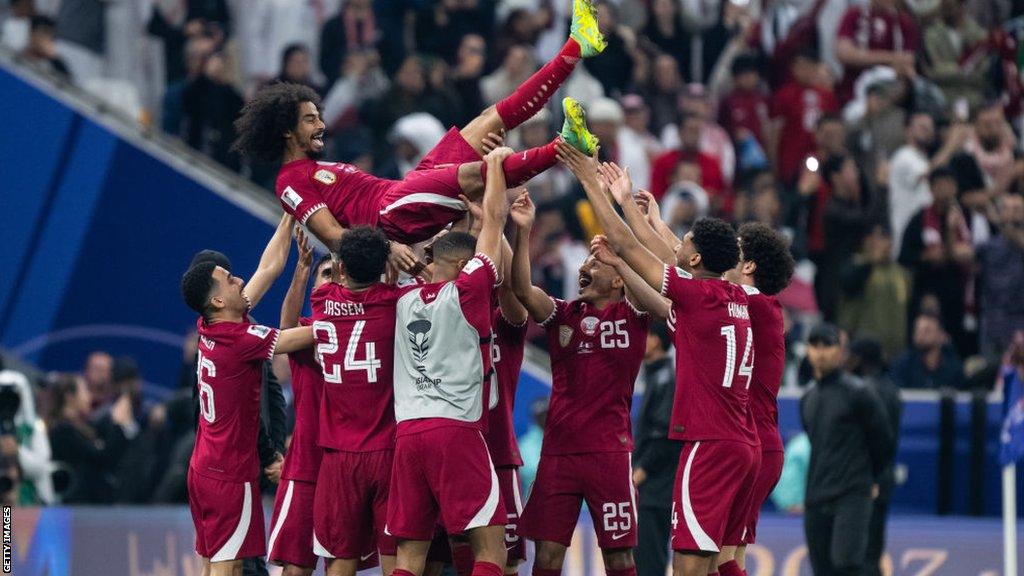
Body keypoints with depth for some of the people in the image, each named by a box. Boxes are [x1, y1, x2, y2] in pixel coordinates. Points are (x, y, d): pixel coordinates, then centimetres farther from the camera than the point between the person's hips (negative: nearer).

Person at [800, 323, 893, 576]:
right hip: (815, 502, 6)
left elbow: (883, 441, 0)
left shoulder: (858, 392, -5)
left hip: (852, 498, -6)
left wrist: (869, 480, 10)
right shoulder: (808, 399, 14)